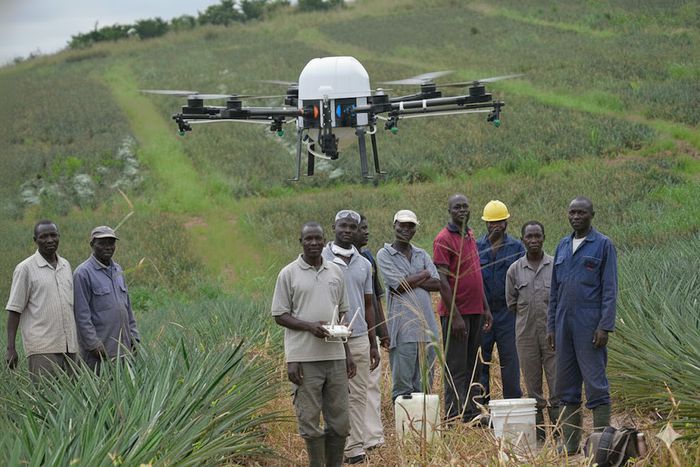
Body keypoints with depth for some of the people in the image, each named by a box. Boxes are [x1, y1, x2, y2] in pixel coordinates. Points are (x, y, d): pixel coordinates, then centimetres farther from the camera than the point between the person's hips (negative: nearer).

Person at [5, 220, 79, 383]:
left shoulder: (66, 266, 14)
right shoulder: (25, 268, -3)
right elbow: (14, 310, -4)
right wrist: (11, 348, -10)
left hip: (69, 346, 5)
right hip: (42, 348, -5)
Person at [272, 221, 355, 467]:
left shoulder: (335, 272, 12)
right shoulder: (289, 274, -1)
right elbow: (279, 315, -1)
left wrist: (348, 353, 15)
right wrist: (309, 326, -17)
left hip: (335, 355, 4)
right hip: (304, 358, -4)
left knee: (339, 420, 5)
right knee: (310, 419, -1)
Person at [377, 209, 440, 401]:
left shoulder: (422, 254, 17)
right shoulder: (385, 254, 2)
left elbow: (437, 284, 4)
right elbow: (399, 285, -11)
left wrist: (411, 281, -7)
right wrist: (424, 275, 1)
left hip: (426, 326, 5)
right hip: (402, 326, -5)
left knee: (425, 383, 7)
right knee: (402, 384, -5)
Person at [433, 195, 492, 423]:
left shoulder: (470, 235, 15)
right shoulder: (444, 239, -10)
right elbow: (442, 281, -15)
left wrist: (485, 308, 17)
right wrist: (455, 316, -18)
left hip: (475, 312, 8)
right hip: (455, 313, -8)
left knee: (472, 367, 10)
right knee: (456, 370, -5)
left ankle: (473, 414, 15)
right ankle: (456, 418, -4)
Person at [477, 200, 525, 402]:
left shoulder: (516, 247, 5)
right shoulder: (476, 247, 8)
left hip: (507, 312, -1)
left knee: (510, 359, 0)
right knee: (480, 359, 4)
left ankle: (512, 400, 7)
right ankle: (481, 401, 10)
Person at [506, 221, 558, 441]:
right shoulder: (515, 270, 5)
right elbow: (511, 303, 13)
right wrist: (528, 317, 7)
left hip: (553, 332, -2)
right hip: (526, 335, 2)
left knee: (557, 383, -6)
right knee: (532, 387, 5)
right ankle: (538, 434, 11)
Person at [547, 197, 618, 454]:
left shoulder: (603, 245, -2)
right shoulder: (563, 246, 15)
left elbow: (610, 289, -7)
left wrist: (605, 326, -14)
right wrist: (551, 326, 14)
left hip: (589, 324, -6)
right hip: (564, 324, 6)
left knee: (596, 384, -6)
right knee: (566, 385, 7)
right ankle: (569, 442, 11)